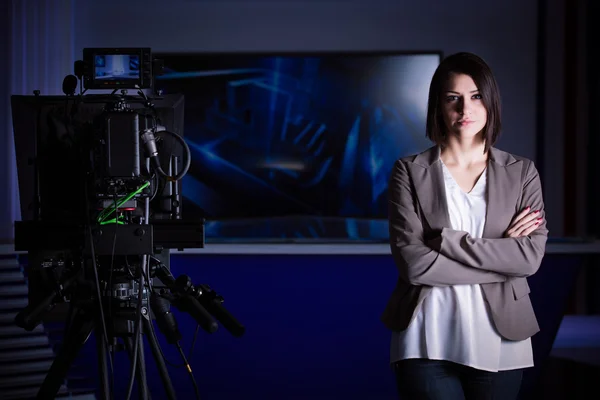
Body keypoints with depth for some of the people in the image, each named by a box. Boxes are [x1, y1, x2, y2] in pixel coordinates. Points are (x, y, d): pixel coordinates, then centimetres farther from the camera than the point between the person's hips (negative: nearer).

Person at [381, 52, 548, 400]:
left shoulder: (522, 173, 6)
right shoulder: (410, 172, 1)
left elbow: (531, 256, -7)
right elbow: (413, 262, -11)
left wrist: (448, 241, -12)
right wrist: (499, 255, -10)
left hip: (499, 342, 2)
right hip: (428, 344, -2)